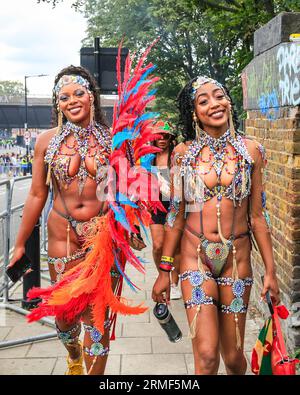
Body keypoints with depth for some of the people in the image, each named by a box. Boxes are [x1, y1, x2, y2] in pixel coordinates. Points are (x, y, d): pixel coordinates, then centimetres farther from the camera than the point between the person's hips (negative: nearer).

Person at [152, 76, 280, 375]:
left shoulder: (250, 149, 1)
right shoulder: (183, 153, -1)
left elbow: (257, 215, 3)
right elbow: (176, 215, 3)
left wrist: (270, 271, 2)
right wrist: (164, 271, 3)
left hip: (237, 257, 1)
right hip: (196, 257, -1)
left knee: (234, 356, 11)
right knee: (206, 356, -6)